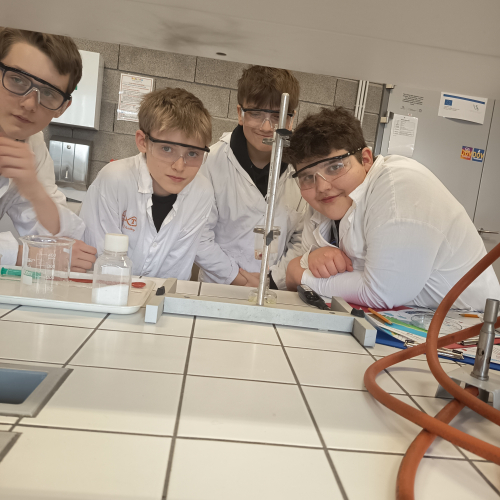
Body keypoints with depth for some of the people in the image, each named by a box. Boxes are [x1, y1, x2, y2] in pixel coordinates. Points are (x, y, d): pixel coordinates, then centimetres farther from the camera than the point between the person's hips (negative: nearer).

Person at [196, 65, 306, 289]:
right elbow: (198, 236, -4)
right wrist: (239, 278, -4)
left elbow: (304, 239, 6)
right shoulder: (212, 161, -5)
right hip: (217, 290, -1)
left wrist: (274, 278, -3)